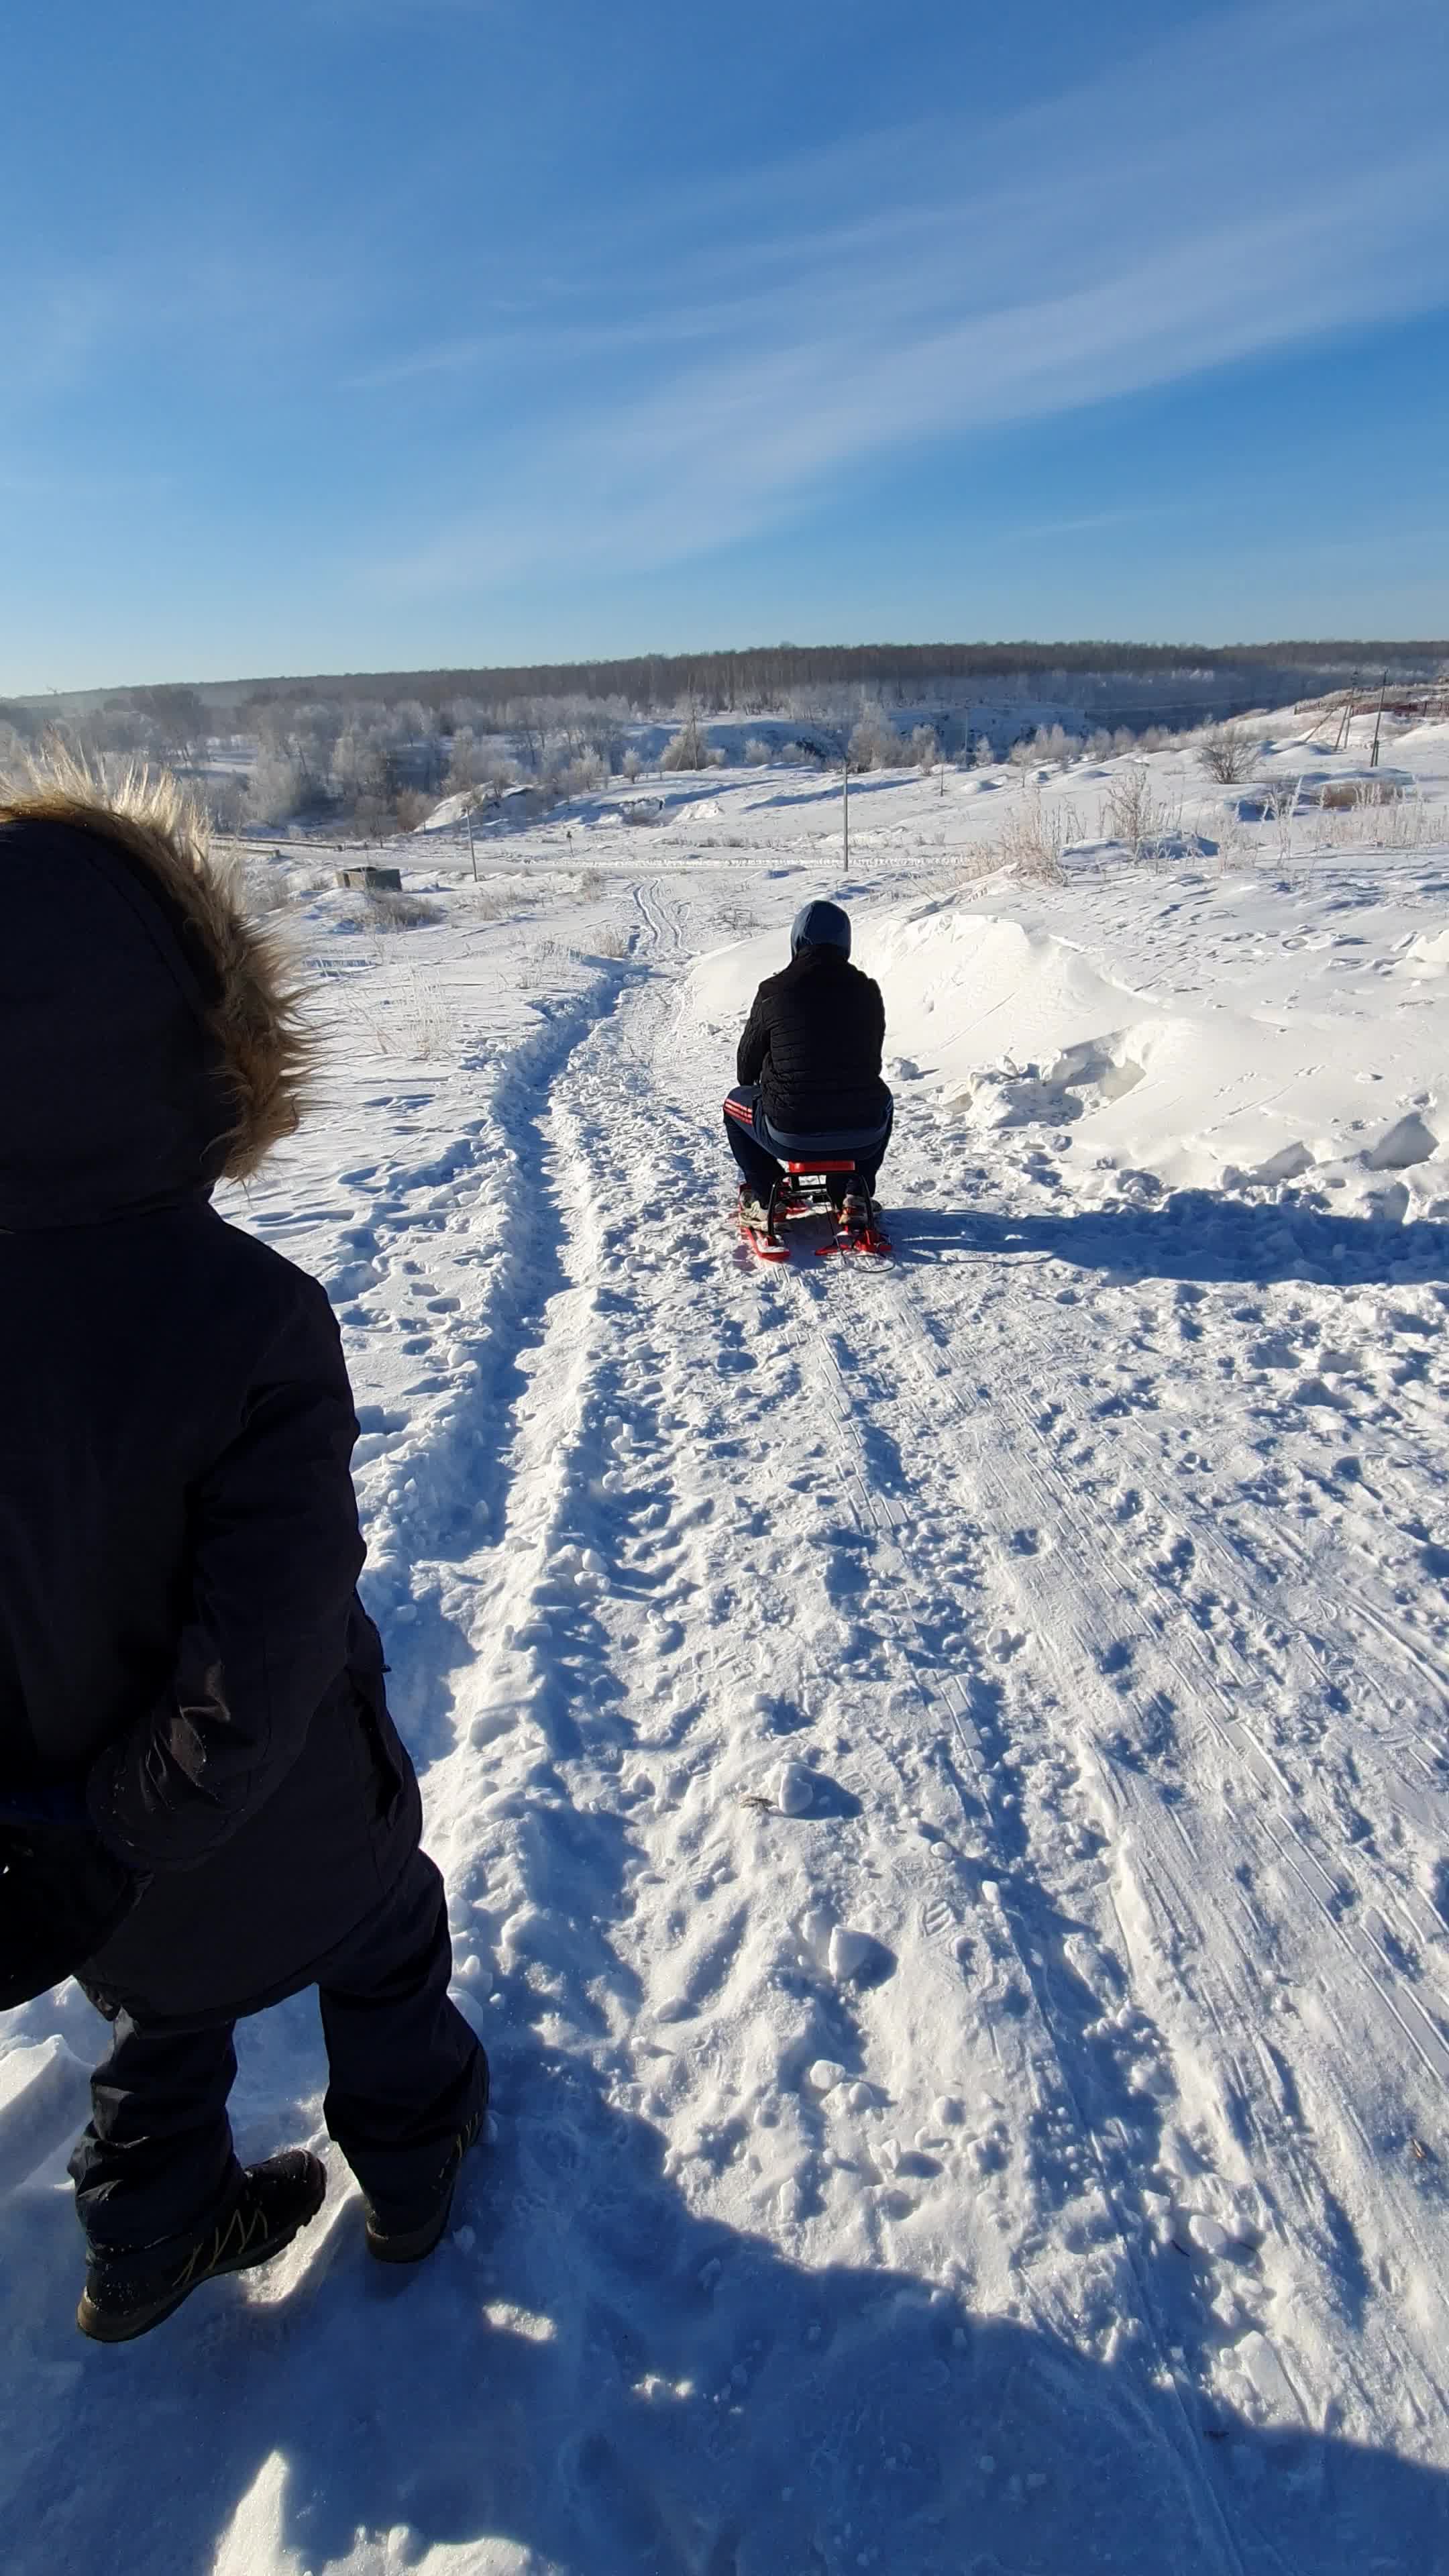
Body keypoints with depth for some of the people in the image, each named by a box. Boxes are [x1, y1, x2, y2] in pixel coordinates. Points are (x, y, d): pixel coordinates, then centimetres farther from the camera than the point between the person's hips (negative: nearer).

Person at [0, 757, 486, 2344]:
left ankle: (148, 2243, 57)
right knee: (384, 1949, 29)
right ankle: (411, 2171, 55)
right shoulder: (243, 1317, -36)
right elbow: (258, 1675, -33)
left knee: (161, 2008, 32)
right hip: (283, 1831, -3)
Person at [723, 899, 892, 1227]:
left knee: (735, 1102, 28)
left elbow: (746, 1067, 9)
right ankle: (855, 1195, 27)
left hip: (790, 1137, -2)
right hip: (864, 1137, 2)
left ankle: (763, 1197, 23)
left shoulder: (773, 991, -5)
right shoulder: (867, 991, 3)